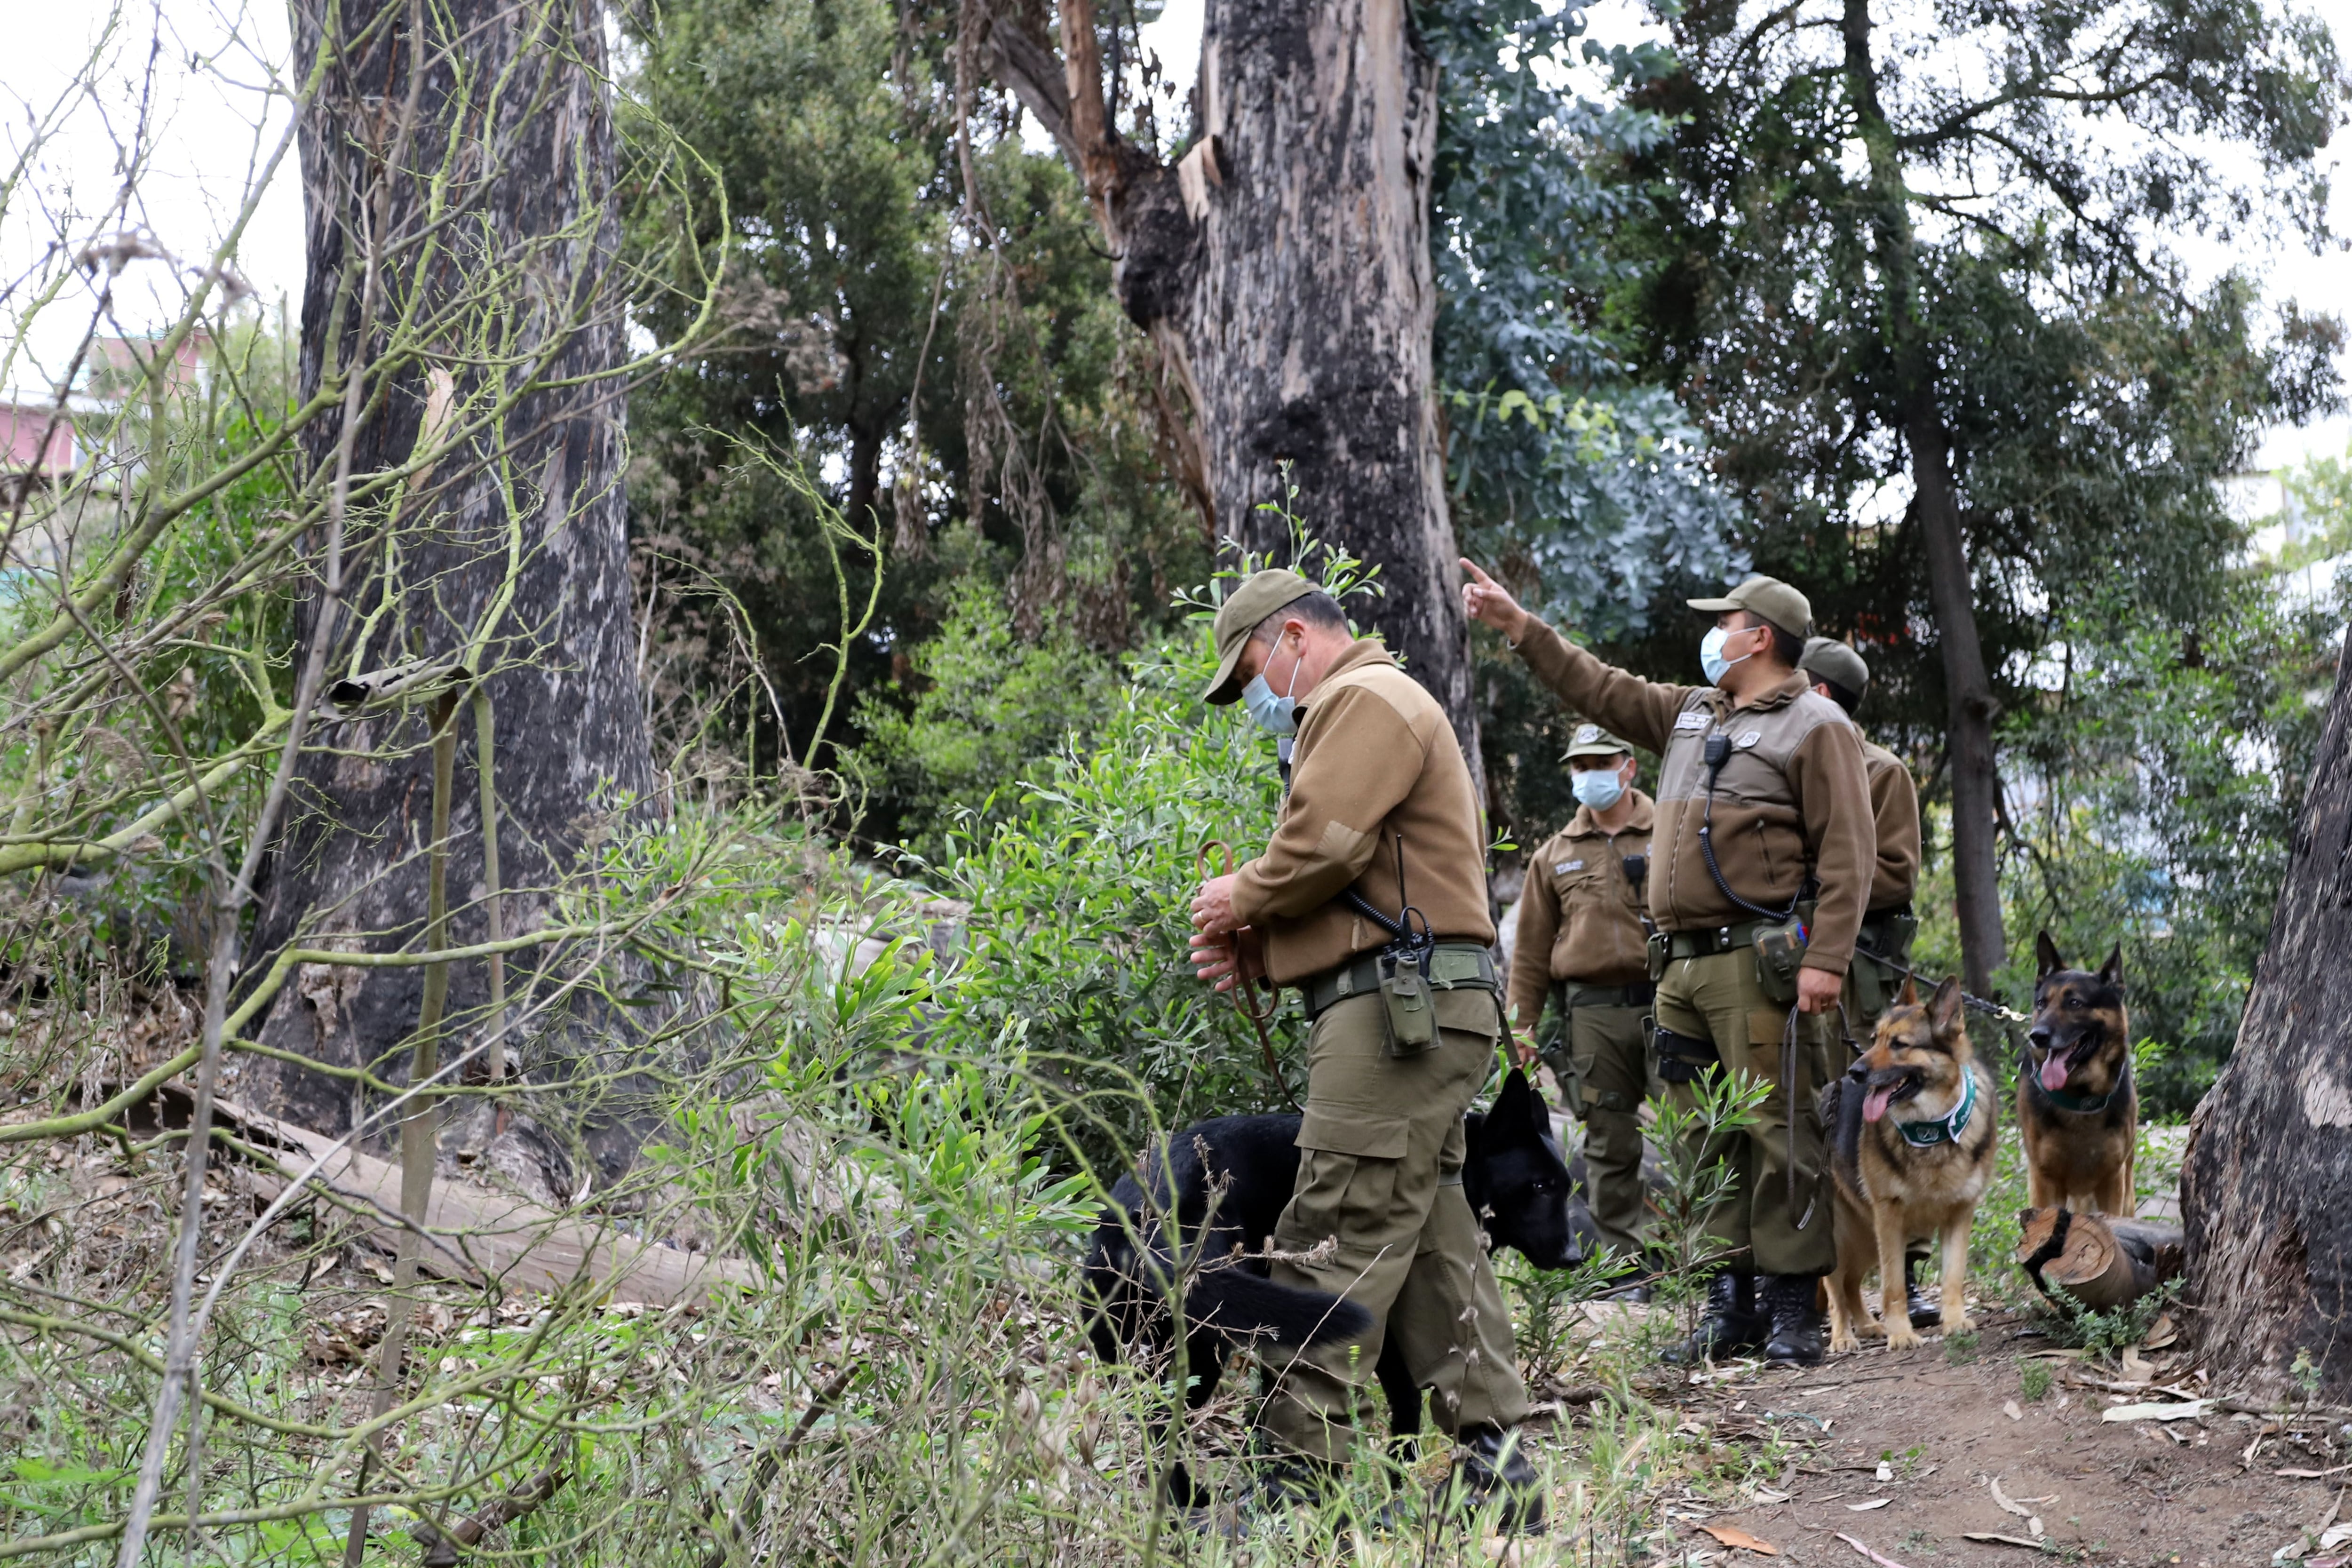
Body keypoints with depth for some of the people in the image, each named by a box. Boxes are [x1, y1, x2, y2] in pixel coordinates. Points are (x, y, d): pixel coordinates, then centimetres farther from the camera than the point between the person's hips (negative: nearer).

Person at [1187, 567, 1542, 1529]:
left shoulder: (1365, 700, -6)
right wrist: (1254, 949, 12)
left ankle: (1298, 1482, -12)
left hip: (1398, 1009, -11)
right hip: (1411, 1012, 11)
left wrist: (1243, 898, -1)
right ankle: (1496, 1464, 10)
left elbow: (1321, 846, -19)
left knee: (1335, 1243, -12)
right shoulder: (1363, 711, 29)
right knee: (1431, 1243, 9)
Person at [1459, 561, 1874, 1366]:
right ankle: (1730, 1300, 13)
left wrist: (1826, 958, -18)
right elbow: (1600, 689, 29)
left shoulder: (1814, 726, -3)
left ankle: (1792, 1304, -5)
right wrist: (1518, 626, 25)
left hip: (1760, 965, -8)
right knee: (1709, 1141, 8)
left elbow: (1846, 852, -10)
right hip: (1680, 966, 8)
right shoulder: (1691, 714, 20)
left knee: (1779, 1132, -8)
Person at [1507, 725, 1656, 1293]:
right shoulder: (1555, 856, 16)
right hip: (1592, 1013, 2)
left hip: (1667, 1004, -2)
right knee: (1610, 1145, 3)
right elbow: (1532, 948, 17)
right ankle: (1627, 1268, 8)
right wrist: (1522, 1025, 11)